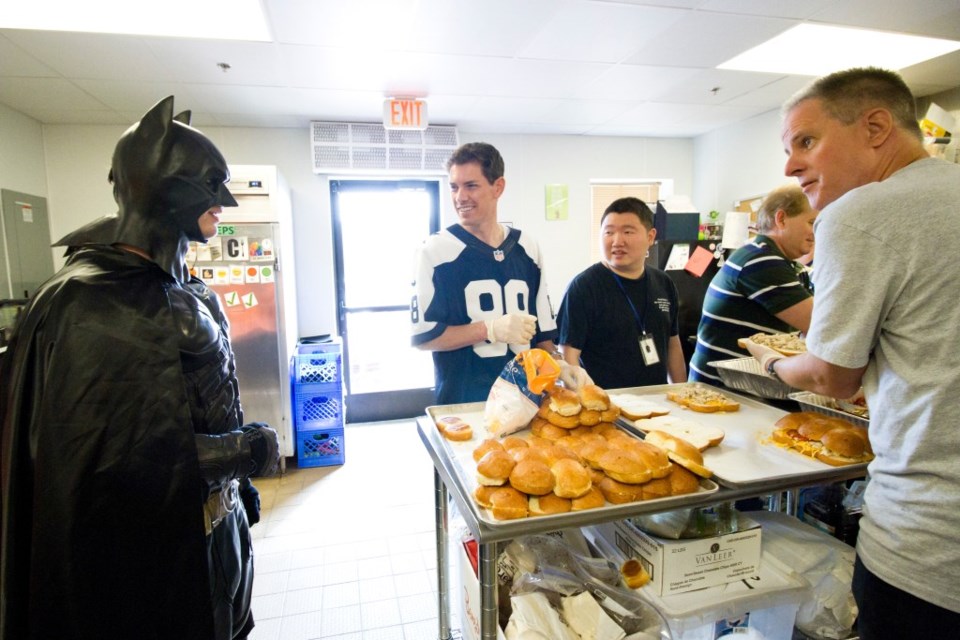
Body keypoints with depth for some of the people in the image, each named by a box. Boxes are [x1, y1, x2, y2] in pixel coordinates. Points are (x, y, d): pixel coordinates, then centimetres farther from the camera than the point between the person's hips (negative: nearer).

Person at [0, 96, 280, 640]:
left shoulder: (191, 295, 4)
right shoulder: (88, 304, -21)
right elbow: (105, 455, -26)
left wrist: (240, 490, 14)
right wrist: (246, 450, -18)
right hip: (148, 554, -7)